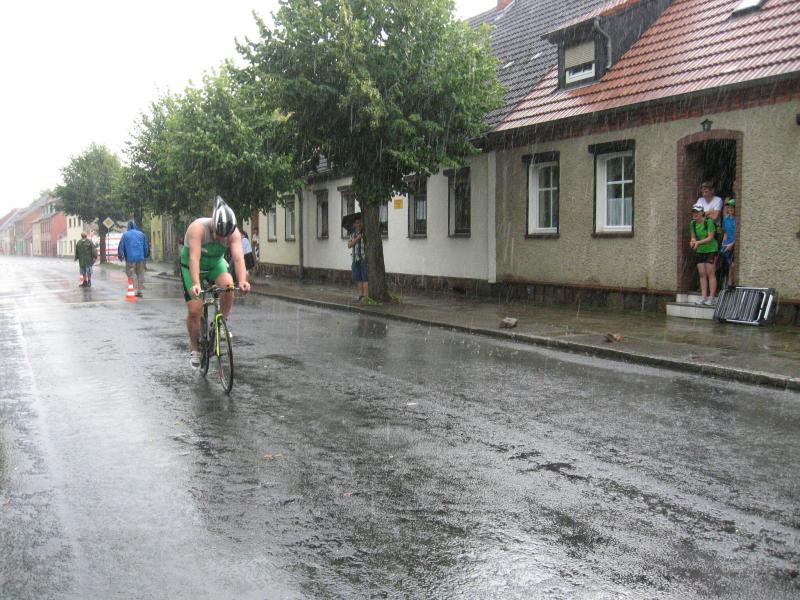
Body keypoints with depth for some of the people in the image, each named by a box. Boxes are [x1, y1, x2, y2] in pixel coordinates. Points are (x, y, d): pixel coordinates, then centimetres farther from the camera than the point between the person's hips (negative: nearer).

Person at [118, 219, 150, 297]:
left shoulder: (125, 235, 1)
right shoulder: (141, 234, 8)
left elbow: (121, 246, 2)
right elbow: (146, 246, 14)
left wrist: (120, 256, 12)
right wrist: (146, 255, 25)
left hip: (130, 258, -2)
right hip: (140, 257, 2)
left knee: (130, 274, 3)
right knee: (140, 274, 9)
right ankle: (139, 291, 7)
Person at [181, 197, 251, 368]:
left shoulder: (234, 233, -24)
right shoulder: (198, 228, -33)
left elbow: (238, 258, -34)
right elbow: (194, 258, -42)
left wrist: (242, 281, -51)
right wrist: (196, 284, -54)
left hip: (215, 264, 2)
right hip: (192, 267, -2)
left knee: (228, 285, -30)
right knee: (194, 310, -10)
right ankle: (195, 349, 11)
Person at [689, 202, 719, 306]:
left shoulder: (709, 221, -15)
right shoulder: (693, 223, 3)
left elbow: (710, 237, -18)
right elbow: (693, 237, 7)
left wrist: (698, 242, -29)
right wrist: (693, 240, -16)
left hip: (711, 250, -6)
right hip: (700, 251, 6)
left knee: (710, 273, -6)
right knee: (702, 274, 4)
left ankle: (712, 298, -3)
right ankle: (704, 297, 6)